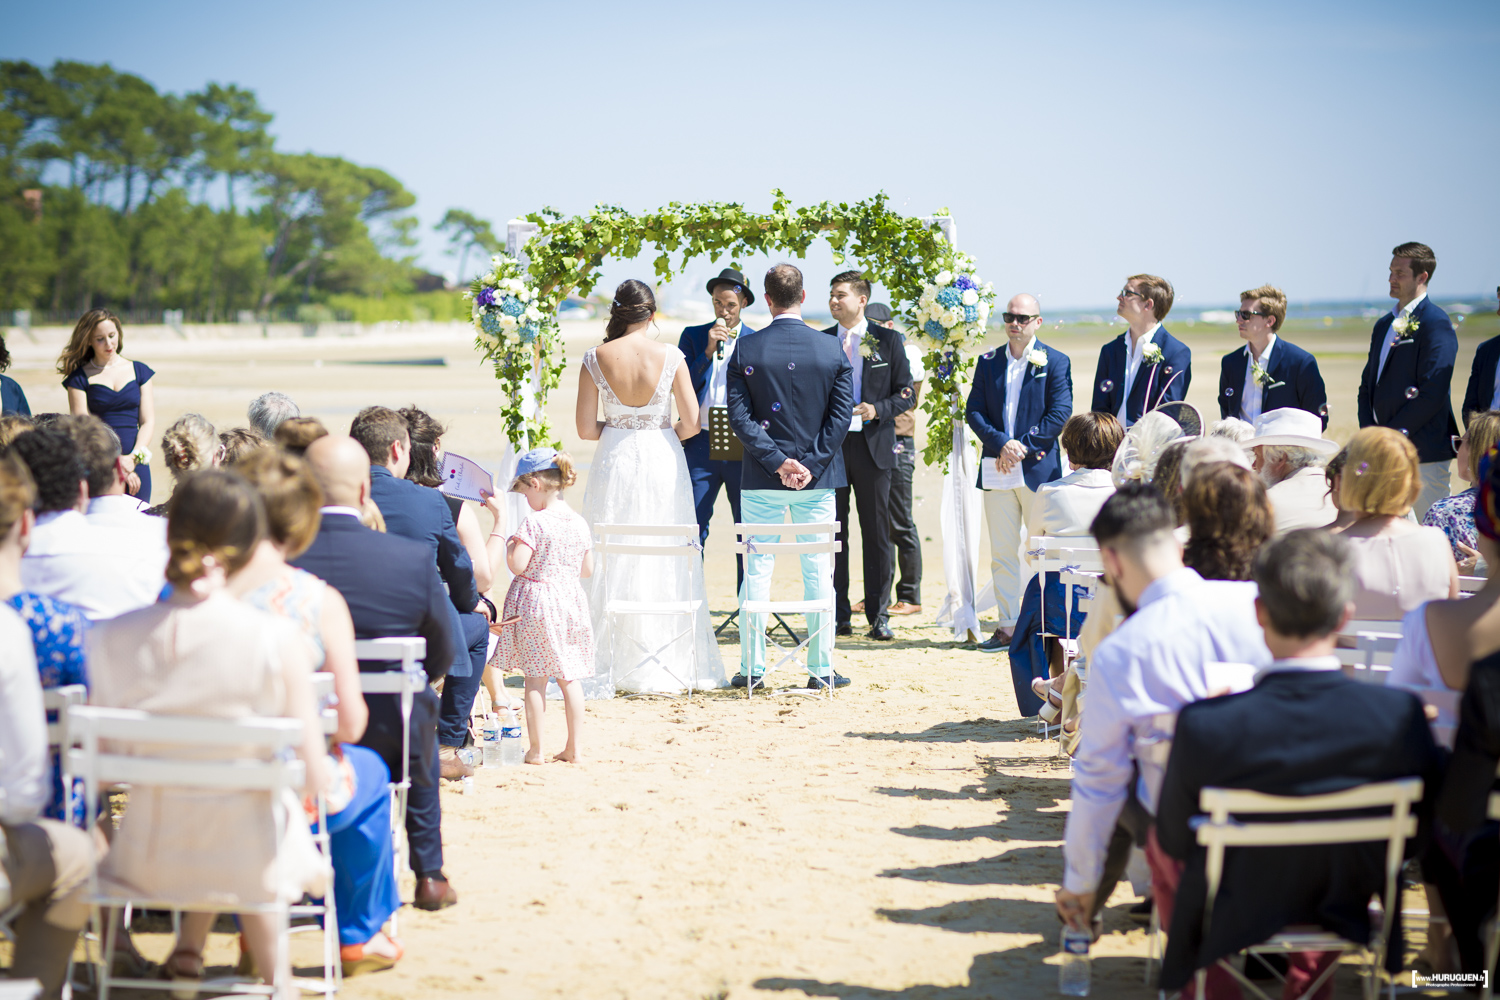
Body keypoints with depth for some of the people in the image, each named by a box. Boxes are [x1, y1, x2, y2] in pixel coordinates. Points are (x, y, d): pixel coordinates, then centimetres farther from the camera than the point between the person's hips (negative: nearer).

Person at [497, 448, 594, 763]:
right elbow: (587, 570, 11)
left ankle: (535, 749, 2)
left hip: (535, 602, -6)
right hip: (570, 602, 6)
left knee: (536, 678, 0)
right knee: (569, 677, 10)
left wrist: (509, 544, -1)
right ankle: (572, 749, 13)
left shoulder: (534, 523, -14)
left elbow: (517, 565, -19)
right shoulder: (580, 524, 5)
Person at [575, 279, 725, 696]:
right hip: (662, 461, 0)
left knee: (612, 565, 8)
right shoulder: (669, 356, -8)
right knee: (665, 565, 8)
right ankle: (667, 667, 12)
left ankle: (610, 666, 8)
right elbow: (692, 423, -7)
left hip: (614, 460, 1)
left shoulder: (596, 358, -6)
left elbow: (586, 428, -4)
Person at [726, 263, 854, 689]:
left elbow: (739, 415, -9)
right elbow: (841, 415, -6)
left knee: (757, 571, 6)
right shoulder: (833, 349, -3)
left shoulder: (745, 351, -5)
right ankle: (821, 668, 8)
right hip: (818, 478, 0)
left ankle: (753, 668, 7)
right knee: (818, 570, 7)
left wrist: (777, 461, -9)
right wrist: (810, 465, -7)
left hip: (761, 479, 0)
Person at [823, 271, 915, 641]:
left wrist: (878, 409, -14)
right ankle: (838, 616, 10)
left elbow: (906, 393, 4)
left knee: (876, 533, 2)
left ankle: (879, 616, 8)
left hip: (872, 445, -1)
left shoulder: (887, 340, 4)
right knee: (832, 533, 2)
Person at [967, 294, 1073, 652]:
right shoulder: (987, 362, 11)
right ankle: (1007, 626, 8)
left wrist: (1022, 446, -12)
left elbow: (1060, 414, -6)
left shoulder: (1055, 362, 2)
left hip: (1038, 468, -3)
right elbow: (974, 411, 5)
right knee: (1002, 552, 4)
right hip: (996, 471, 3)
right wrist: (1002, 443, -10)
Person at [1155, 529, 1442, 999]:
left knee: (1158, 840, 30)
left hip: (1237, 913, -1)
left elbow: (1175, 839, -16)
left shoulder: (1204, 726, -33)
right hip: (1345, 904, 2)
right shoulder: (1399, 714, -29)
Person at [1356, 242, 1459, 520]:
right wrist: (1370, 431, 2)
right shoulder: (1385, 324, 18)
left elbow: (1432, 392, -17)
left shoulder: (1435, 323, -9)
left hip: (1424, 455, -8)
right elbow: (1368, 382, 18)